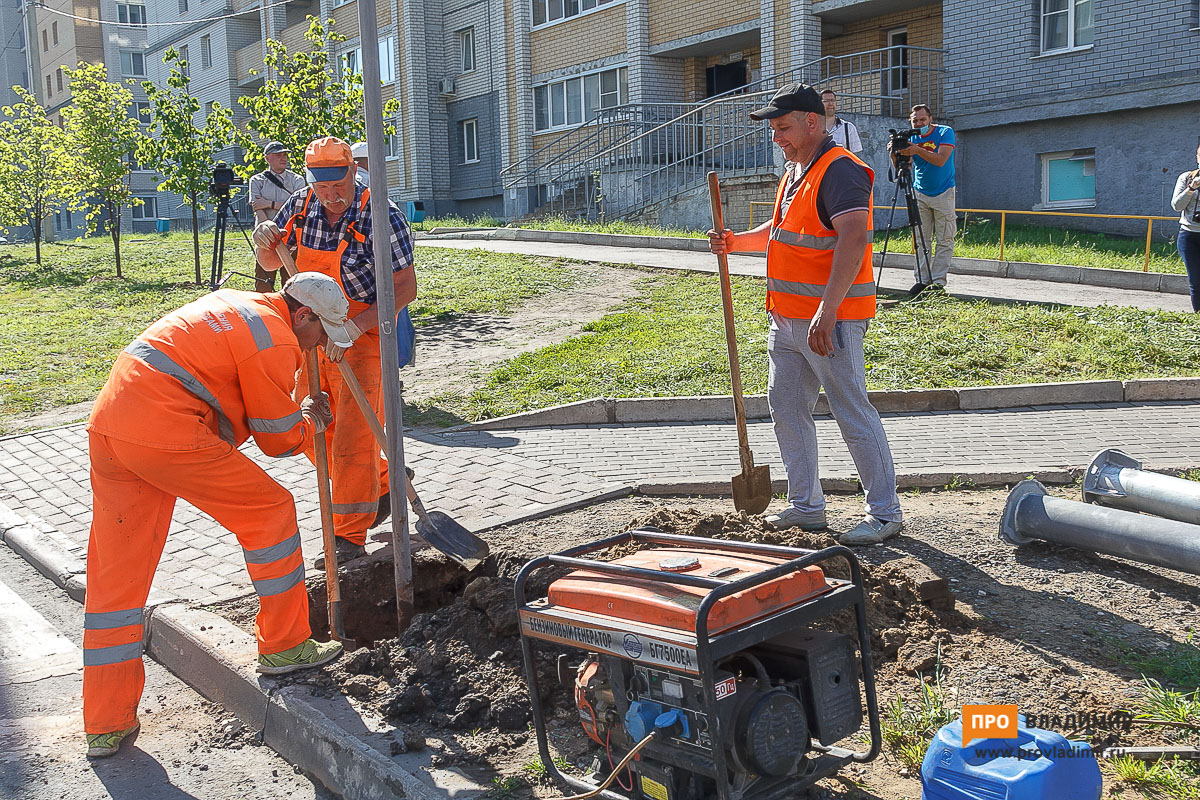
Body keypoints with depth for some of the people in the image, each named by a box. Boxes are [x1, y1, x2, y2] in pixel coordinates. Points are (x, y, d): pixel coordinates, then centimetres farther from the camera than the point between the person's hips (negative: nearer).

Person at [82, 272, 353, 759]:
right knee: (268, 511, 8)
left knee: (114, 579, 11)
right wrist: (310, 424, 23)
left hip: (107, 426, 10)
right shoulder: (276, 342, -5)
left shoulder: (235, 303, 24)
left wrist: (297, 414, 31)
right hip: (167, 435, -10)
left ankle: (107, 727, 19)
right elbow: (278, 440, 2)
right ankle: (283, 645, 18)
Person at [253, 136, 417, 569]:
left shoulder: (381, 215, -21)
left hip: (364, 337, -7)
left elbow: (405, 289, -20)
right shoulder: (302, 205, -3)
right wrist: (265, 241, -14)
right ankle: (381, 487, 33)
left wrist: (354, 327, -30)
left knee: (353, 434, -10)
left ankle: (349, 536, -2)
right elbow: (271, 263, 10)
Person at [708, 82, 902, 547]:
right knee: (786, 409, 14)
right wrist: (736, 243, 11)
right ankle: (806, 506, 26)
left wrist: (826, 312, -32)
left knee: (853, 414, -3)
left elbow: (853, 239, -26)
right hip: (786, 317, 10)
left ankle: (885, 513, 9)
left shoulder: (839, 171, -15)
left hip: (829, 321, -10)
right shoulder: (795, 170, 17)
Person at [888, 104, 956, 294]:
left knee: (944, 240, -3)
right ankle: (922, 279, 5)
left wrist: (918, 150, -37)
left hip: (943, 194, -4)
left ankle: (938, 281, -1)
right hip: (920, 193, 4)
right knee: (922, 240, 2)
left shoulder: (945, 132, -10)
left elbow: (941, 160, -25)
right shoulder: (912, 138, 2)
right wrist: (895, 153, -24)